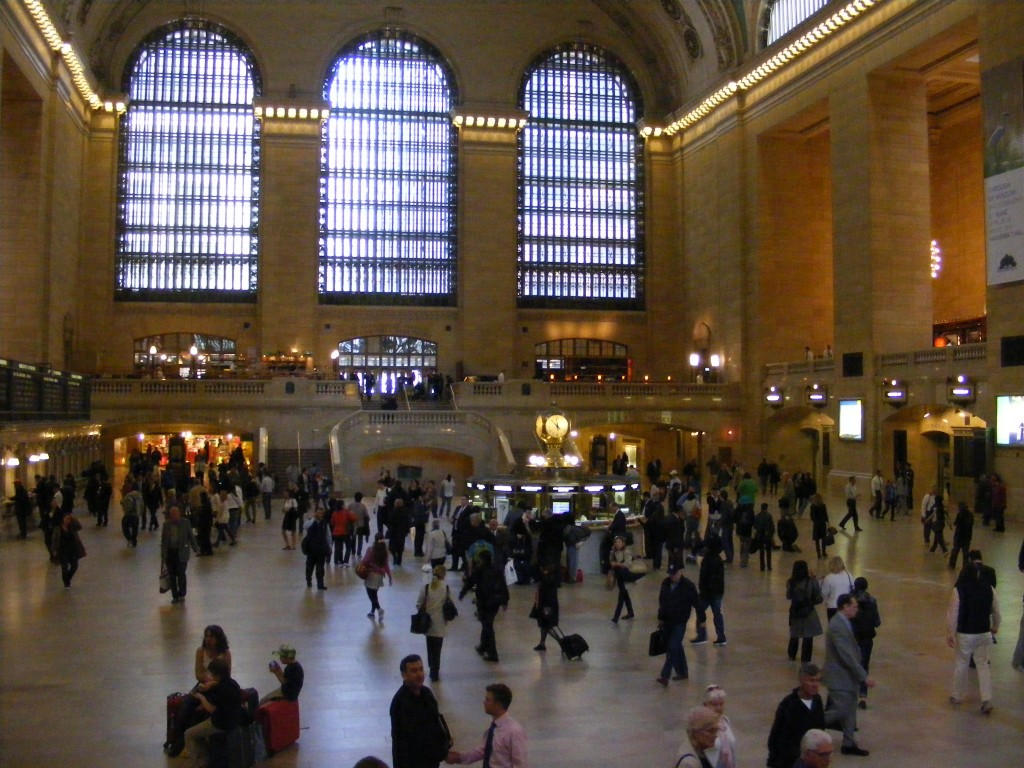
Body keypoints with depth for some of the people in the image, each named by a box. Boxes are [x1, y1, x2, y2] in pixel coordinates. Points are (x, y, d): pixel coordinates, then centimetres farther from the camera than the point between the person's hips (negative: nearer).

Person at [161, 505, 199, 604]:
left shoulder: (185, 523, -1)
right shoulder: (166, 524, 5)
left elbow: (191, 536, 5)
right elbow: (163, 539, 13)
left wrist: (195, 548, 5)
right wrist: (162, 552, 14)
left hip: (181, 552, -2)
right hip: (169, 552, 3)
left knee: (181, 574, -7)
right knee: (172, 575, 4)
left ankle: (182, 595, 11)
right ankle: (175, 596, 15)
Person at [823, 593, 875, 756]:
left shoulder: (843, 622, 6)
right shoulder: (837, 626, -26)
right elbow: (847, 655, -28)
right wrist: (864, 676, -25)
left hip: (847, 675, 10)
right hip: (839, 677, -10)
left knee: (850, 711, 15)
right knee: (840, 711, -3)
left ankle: (849, 744, 24)